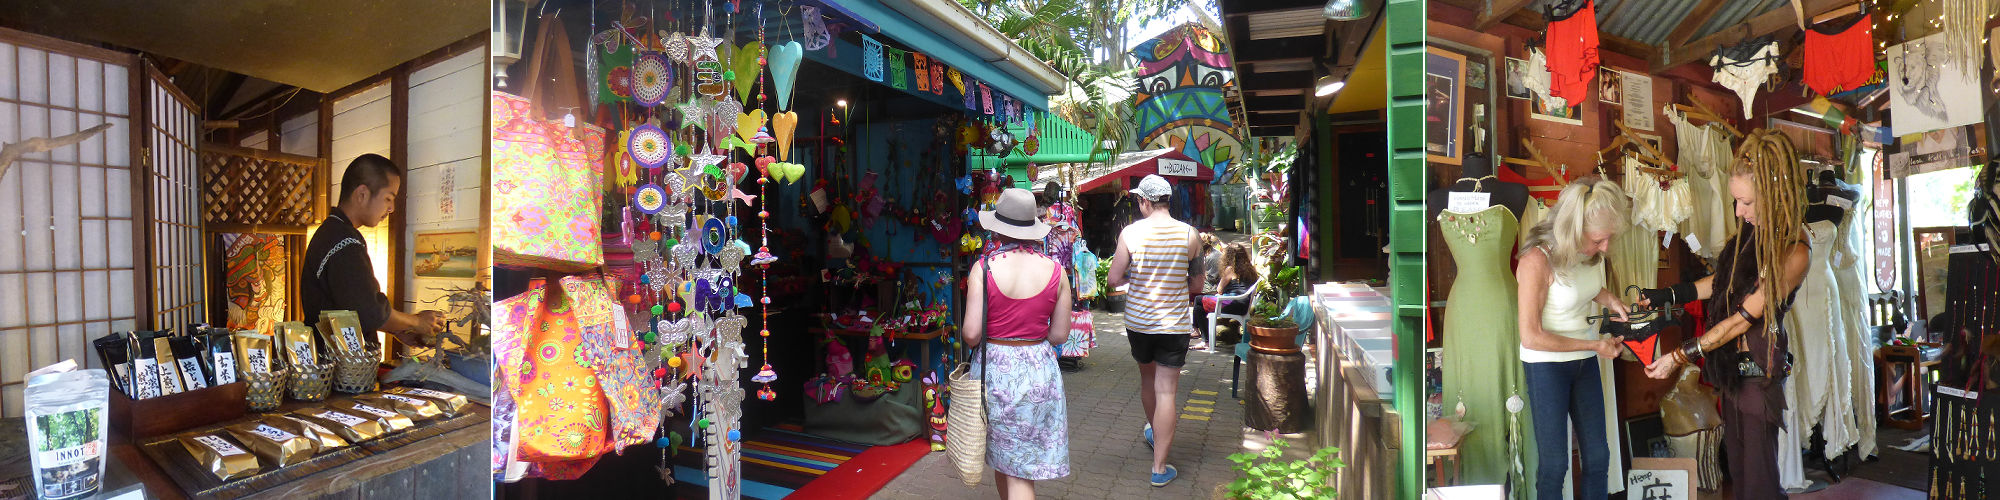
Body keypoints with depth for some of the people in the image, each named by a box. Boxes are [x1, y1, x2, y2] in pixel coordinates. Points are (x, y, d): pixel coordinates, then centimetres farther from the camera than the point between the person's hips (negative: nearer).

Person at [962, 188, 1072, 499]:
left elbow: (971, 334, -13)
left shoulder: (984, 269, -11)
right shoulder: (1055, 270, -5)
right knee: (1022, 472, 6)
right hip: (1039, 371, 1)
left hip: (995, 367, -1)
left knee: (1001, 460, 19)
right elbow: (1059, 335, 1)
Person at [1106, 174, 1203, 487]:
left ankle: (1154, 432, 49)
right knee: (1166, 392, 1)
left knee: (1147, 377, 25)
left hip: (1138, 321, 2)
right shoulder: (1189, 234, -9)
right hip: (1175, 323, -2)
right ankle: (1159, 468, 3)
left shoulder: (1130, 233, -10)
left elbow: (1114, 279, -6)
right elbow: (1197, 284, 0)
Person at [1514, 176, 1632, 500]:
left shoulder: (1588, 252, -5)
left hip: (1585, 363, 7)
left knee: (1598, 456, 12)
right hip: (1547, 366, -6)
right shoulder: (1538, 261, -25)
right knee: (1554, 463, 3)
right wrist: (1594, 345, -14)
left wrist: (1609, 299, -2)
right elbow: (1531, 337, -21)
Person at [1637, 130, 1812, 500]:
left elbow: (1743, 317, -18)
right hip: (1732, 366, 7)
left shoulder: (1793, 253, -19)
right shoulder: (1754, 231, 2)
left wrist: (1681, 356, -16)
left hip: (1758, 371, -7)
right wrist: (1666, 296, 8)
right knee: (1738, 470, 15)